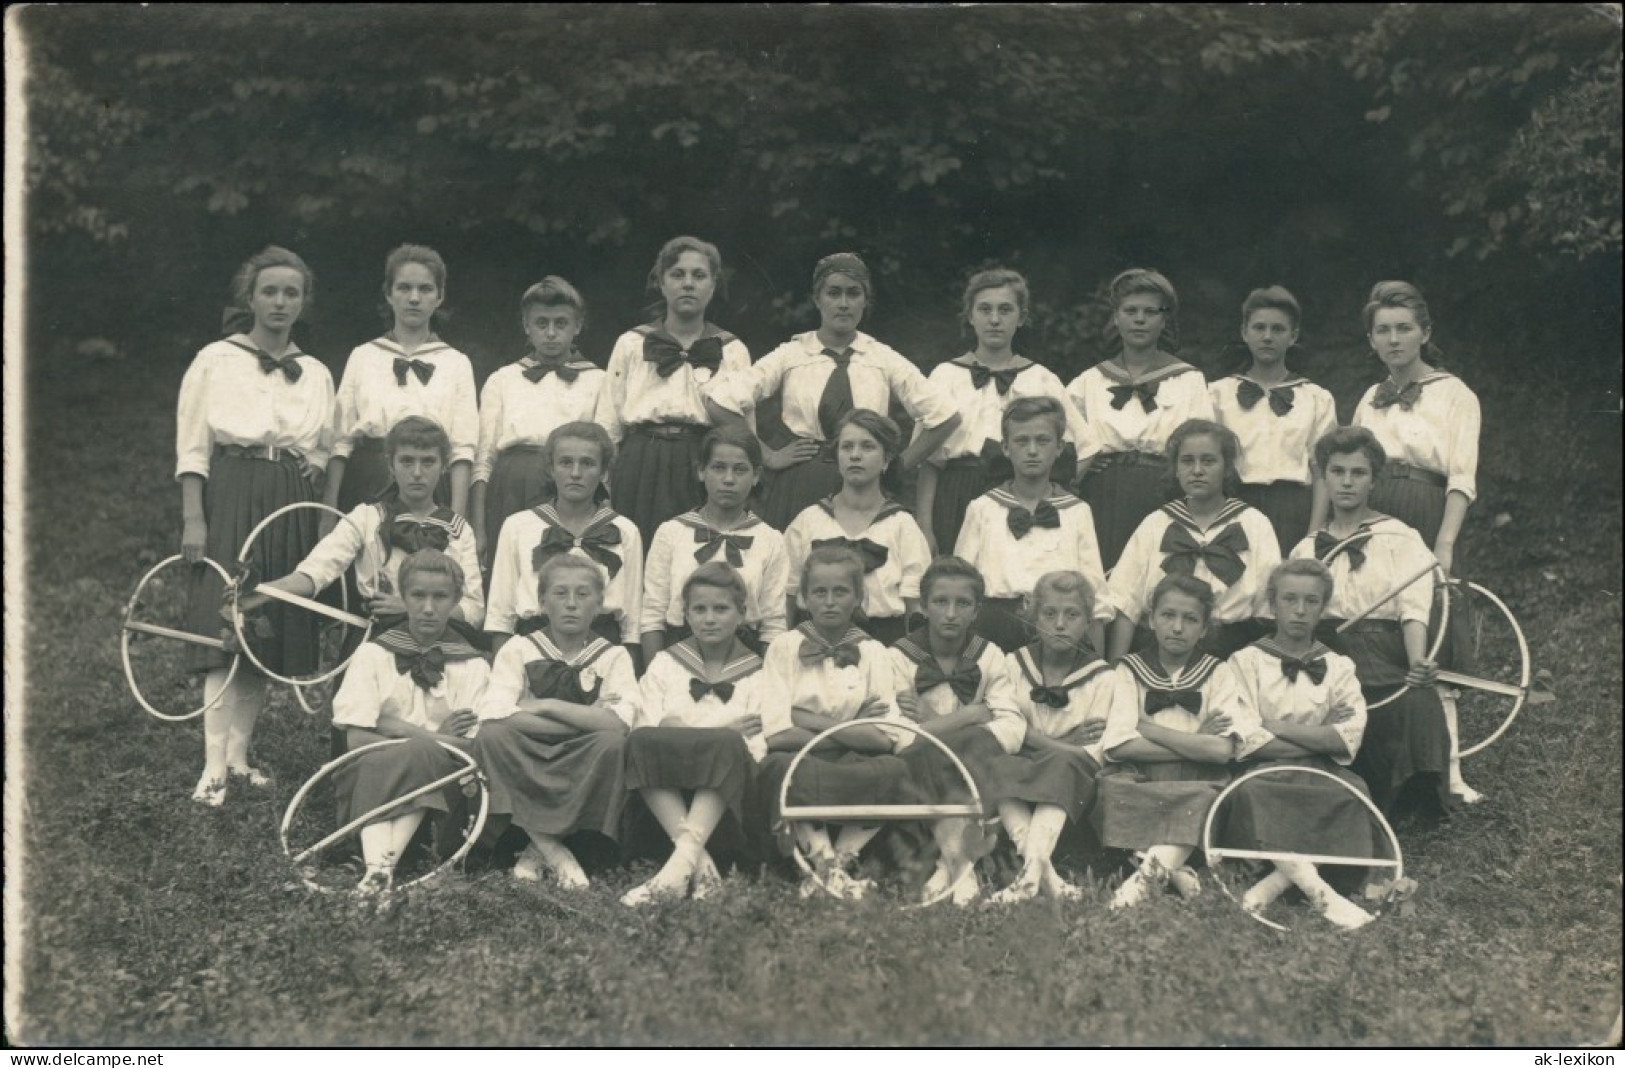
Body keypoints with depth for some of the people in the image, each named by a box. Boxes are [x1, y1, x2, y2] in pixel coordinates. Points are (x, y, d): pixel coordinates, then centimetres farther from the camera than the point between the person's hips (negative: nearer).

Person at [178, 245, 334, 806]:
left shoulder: (316, 374, 15)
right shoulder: (215, 360, 4)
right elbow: (192, 447, 0)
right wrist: (193, 518, -9)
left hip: (292, 507, 4)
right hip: (231, 497, -4)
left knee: (272, 633, 3)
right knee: (227, 631, -12)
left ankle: (239, 754, 13)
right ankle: (214, 766, -13)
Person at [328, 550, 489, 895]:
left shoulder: (472, 666, 8)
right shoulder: (373, 654, 8)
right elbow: (356, 738, -4)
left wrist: (402, 729, -14)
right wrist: (433, 737, -10)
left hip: (439, 779, 0)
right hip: (373, 771, 0)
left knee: (421, 757, -32)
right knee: (377, 763, -32)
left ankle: (386, 863, -42)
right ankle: (375, 865, -47)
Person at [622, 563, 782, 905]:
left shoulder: (757, 674, 13)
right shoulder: (664, 663, 18)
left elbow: (757, 750, 0)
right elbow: (647, 732, 4)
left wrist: (679, 731, -13)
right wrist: (723, 733, -10)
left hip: (728, 796, -1)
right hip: (667, 792, 1)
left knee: (727, 746, -33)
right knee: (640, 740, -29)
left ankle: (682, 861, -43)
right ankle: (698, 860, -38)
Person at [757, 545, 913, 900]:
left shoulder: (872, 652, 6)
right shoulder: (784, 647, 2)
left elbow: (886, 738, -8)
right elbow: (776, 734, -11)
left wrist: (810, 720, -12)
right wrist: (854, 734, -9)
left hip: (858, 768, 1)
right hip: (801, 767, -1)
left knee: (896, 769, -31)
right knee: (781, 765, -36)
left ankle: (841, 857, -21)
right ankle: (827, 862, -27)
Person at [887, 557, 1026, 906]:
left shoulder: (989, 656, 6)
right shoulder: (899, 658, -2)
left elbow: (1013, 731, -11)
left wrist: (934, 725, -18)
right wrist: (973, 714, -14)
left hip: (973, 771, 2)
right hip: (921, 772, -2)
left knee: (980, 745, -29)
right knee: (918, 753, -33)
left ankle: (950, 862, -32)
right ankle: (960, 864, -34)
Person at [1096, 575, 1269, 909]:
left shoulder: (1218, 673, 6)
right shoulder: (1130, 670, 7)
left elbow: (1222, 750, -10)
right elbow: (1119, 745, -8)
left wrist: (1149, 728, -8)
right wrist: (1194, 743, -8)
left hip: (1197, 782, 0)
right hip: (1140, 780, 1)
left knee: (1207, 799, -34)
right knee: (1113, 791, -31)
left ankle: (1149, 872, -39)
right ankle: (1174, 870, -31)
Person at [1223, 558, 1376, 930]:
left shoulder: (1338, 668, 14)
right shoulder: (1246, 662, 7)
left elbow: (1349, 739, -2)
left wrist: (1275, 726, -7)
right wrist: (1321, 740, -6)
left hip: (1321, 776, 2)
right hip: (1265, 775, -2)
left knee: (1352, 793, -31)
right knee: (1252, 793, -36)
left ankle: (1273, 884, -36)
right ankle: (1320, 893, -43)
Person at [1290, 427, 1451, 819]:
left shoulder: (1401, 539, 6)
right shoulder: (1305, 550, 18)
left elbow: (1415, 608, -7)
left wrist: (1418, 664, -24)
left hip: (1386, 664, -2)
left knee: (1416, 707, -29)